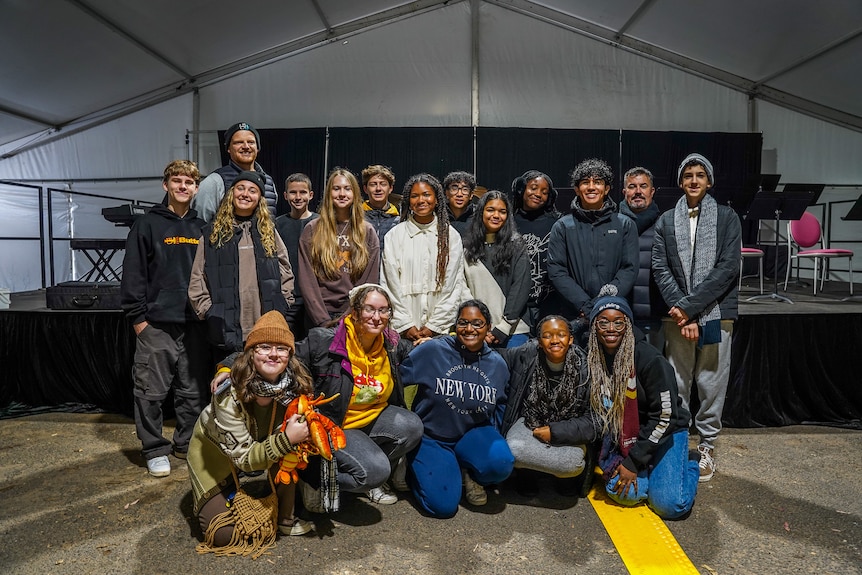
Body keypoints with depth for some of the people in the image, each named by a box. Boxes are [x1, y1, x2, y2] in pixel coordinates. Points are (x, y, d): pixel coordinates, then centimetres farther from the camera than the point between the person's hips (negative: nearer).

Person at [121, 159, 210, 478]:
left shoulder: (202, 227, 11)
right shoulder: (147, 224, 0)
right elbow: (133, 274, -3)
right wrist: (137, 317, -8)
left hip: (194, 323, 4)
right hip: (157, 324, -3)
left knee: (194, 390, 10)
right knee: (152, 391, 2)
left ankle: (187, 444, 25)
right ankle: (155, 450, 17)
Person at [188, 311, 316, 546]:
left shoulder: (295, 386, -24)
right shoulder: (229, 395, -34)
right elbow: (244, 457, -29)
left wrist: (303, 432, -32)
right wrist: (286, 439, -43)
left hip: (263, 445, 4)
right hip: (216, 453, -3)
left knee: (292, 452, -27)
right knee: (225, 533, -13)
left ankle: (285, 518, -6)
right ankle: (211, 500, 19)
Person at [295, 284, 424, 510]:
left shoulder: (393, 345, -6)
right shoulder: (323, 341, -21)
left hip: (373, 417, 6)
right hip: (330, 425, -6)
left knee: (412, 426, -22)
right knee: (375, 470, -27)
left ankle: (371, 477, 3)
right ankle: (314, 479, 0)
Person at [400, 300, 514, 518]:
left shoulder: (497, 364, 0)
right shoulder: (432, 351, -13)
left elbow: (500, 406, 15)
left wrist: (493, 438, 6)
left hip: (473, 435, 3)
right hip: (431, 437, -3)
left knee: (500, 463, -29)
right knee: (443, 505, -18)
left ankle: (467, 473, 6)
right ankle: (420, 468, 15)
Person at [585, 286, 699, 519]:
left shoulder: (650, 359, -22)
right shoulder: (589, 359, -8)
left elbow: (664, 416, -18)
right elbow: (597, 411, 2)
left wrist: (633, 462, -16)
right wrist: (609, 458, -4)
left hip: (664, 432, -3)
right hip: (621, 436, 4)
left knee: (669, 505, -16)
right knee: (624, 492, -19)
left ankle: (690, 468, 17)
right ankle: (649, 470, 14)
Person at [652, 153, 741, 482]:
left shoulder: (727, 218, 5)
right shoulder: (666, 221, 9)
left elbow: (728, 267, -6)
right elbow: (660, 269, 0)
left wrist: (689, 305, -13)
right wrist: (680, 311, -11)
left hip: (717, 313, -1)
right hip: (677, 315, 1)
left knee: (712, 383, 5)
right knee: (676, 383, 5)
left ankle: (707, 445, 19)